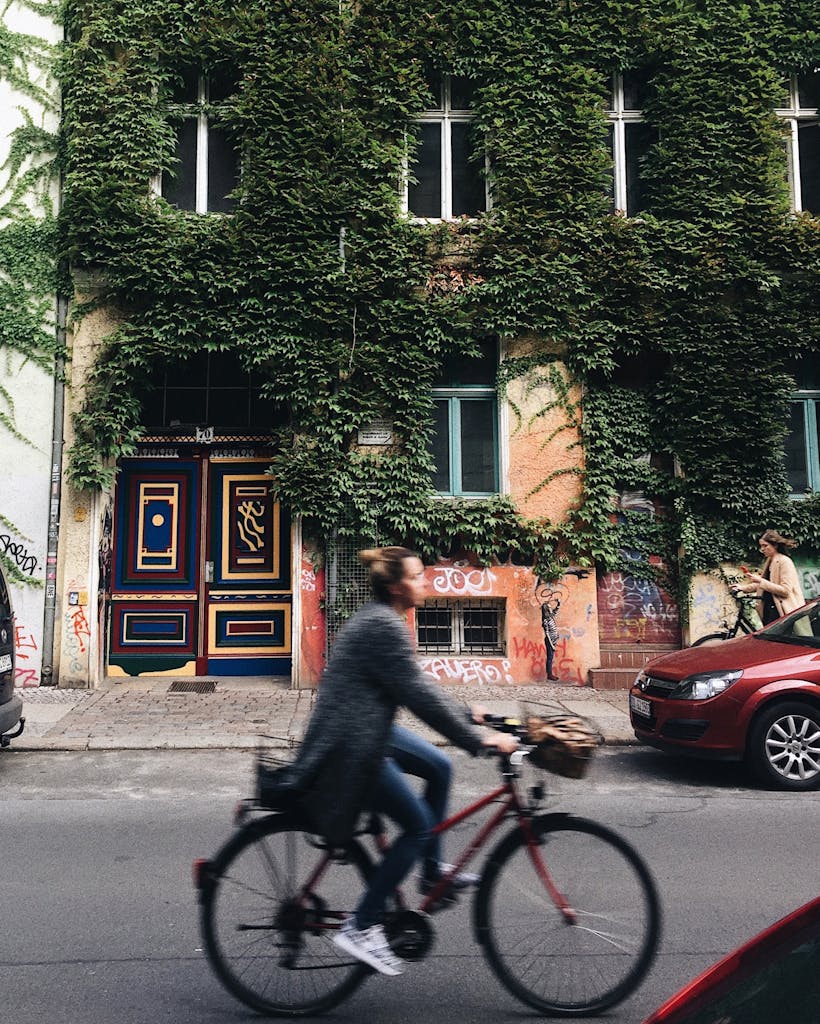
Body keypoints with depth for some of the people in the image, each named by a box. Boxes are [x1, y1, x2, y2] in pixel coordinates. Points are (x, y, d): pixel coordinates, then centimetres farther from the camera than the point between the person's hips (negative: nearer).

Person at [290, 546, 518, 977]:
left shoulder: (382, 620, 12)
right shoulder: (382, 626, -21)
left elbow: (418, 687, 18)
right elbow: (418, 695, -23)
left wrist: (468, 715, 16)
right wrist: (477, 740, -20)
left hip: (368, 730, 10)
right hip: (348, 747, -10)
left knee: (439, 768, 14)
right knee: (418, 825, -5)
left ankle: (431, 870, 24)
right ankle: (360, 927, 2)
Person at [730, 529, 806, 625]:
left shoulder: (784, 561, -11)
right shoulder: (769, 562, 15)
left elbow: (785, 590, -19)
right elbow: (761, 586, 20)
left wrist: (761, 581, -22)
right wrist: (743, 587, 5)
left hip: (783, 611, -8)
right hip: (768, 610, 8)